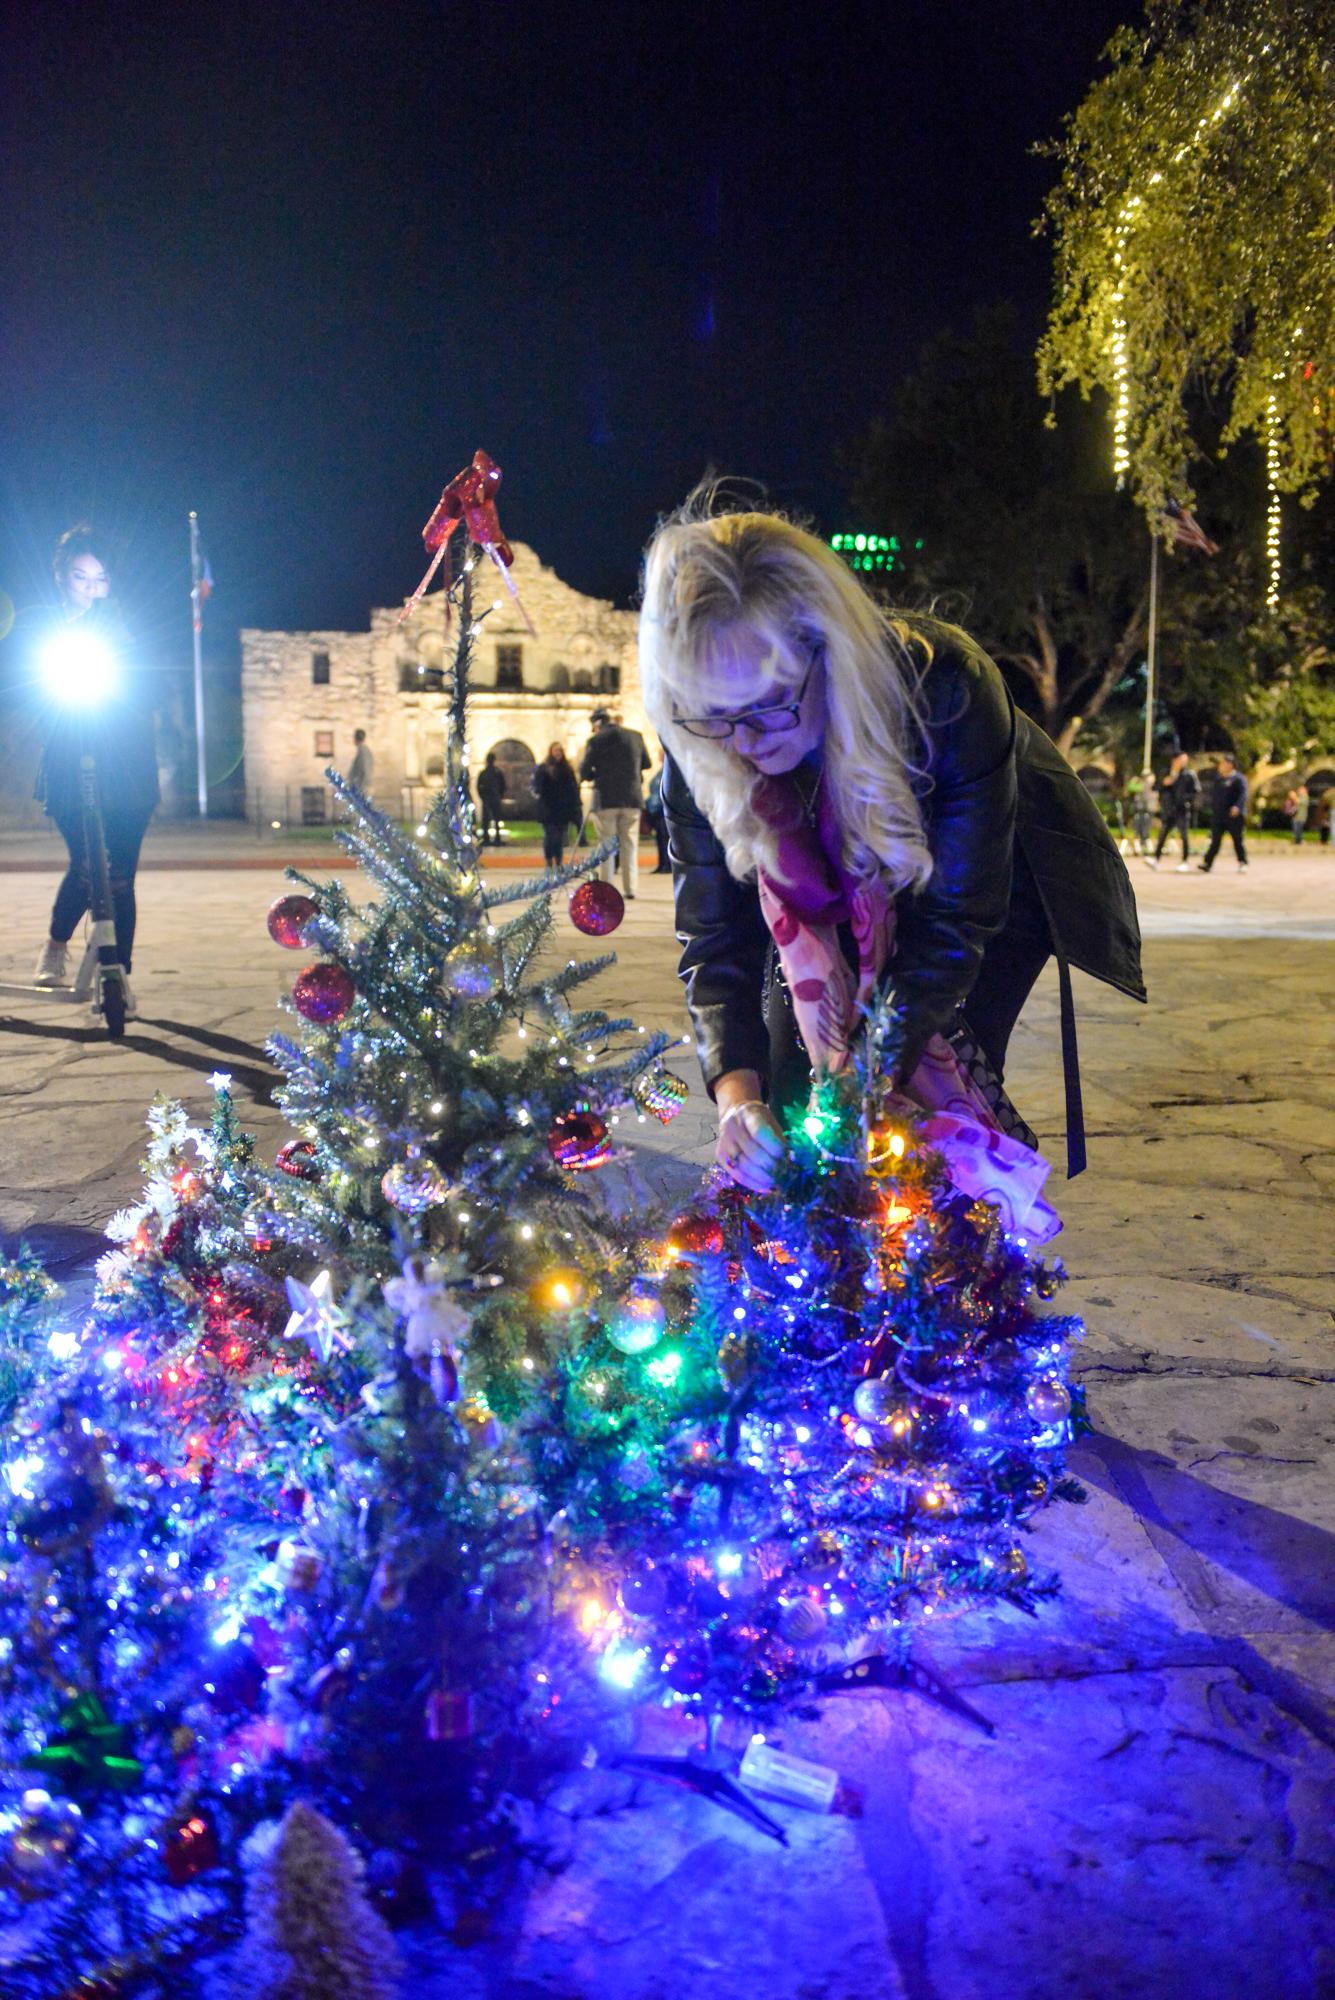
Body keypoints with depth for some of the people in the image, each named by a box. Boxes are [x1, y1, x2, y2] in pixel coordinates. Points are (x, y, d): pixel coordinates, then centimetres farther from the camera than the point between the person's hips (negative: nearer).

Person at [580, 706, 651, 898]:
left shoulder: (596, 740, -7)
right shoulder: (636, 736, 3)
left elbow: (584, 772, -5)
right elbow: (646, 764, 16)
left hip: (606, 799, -2)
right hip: (632, 798, 2)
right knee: (629, 843, 8)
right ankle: (629, 888, 4)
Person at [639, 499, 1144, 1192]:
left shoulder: (944, 689, -40)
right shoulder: (698, 750, -29)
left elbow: (953, 921, -35)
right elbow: (715, 938, -25)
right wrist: (736, 1093, -42)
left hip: (995, 871, -3)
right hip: (835, 906, 3)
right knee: (785, 1102, -5)